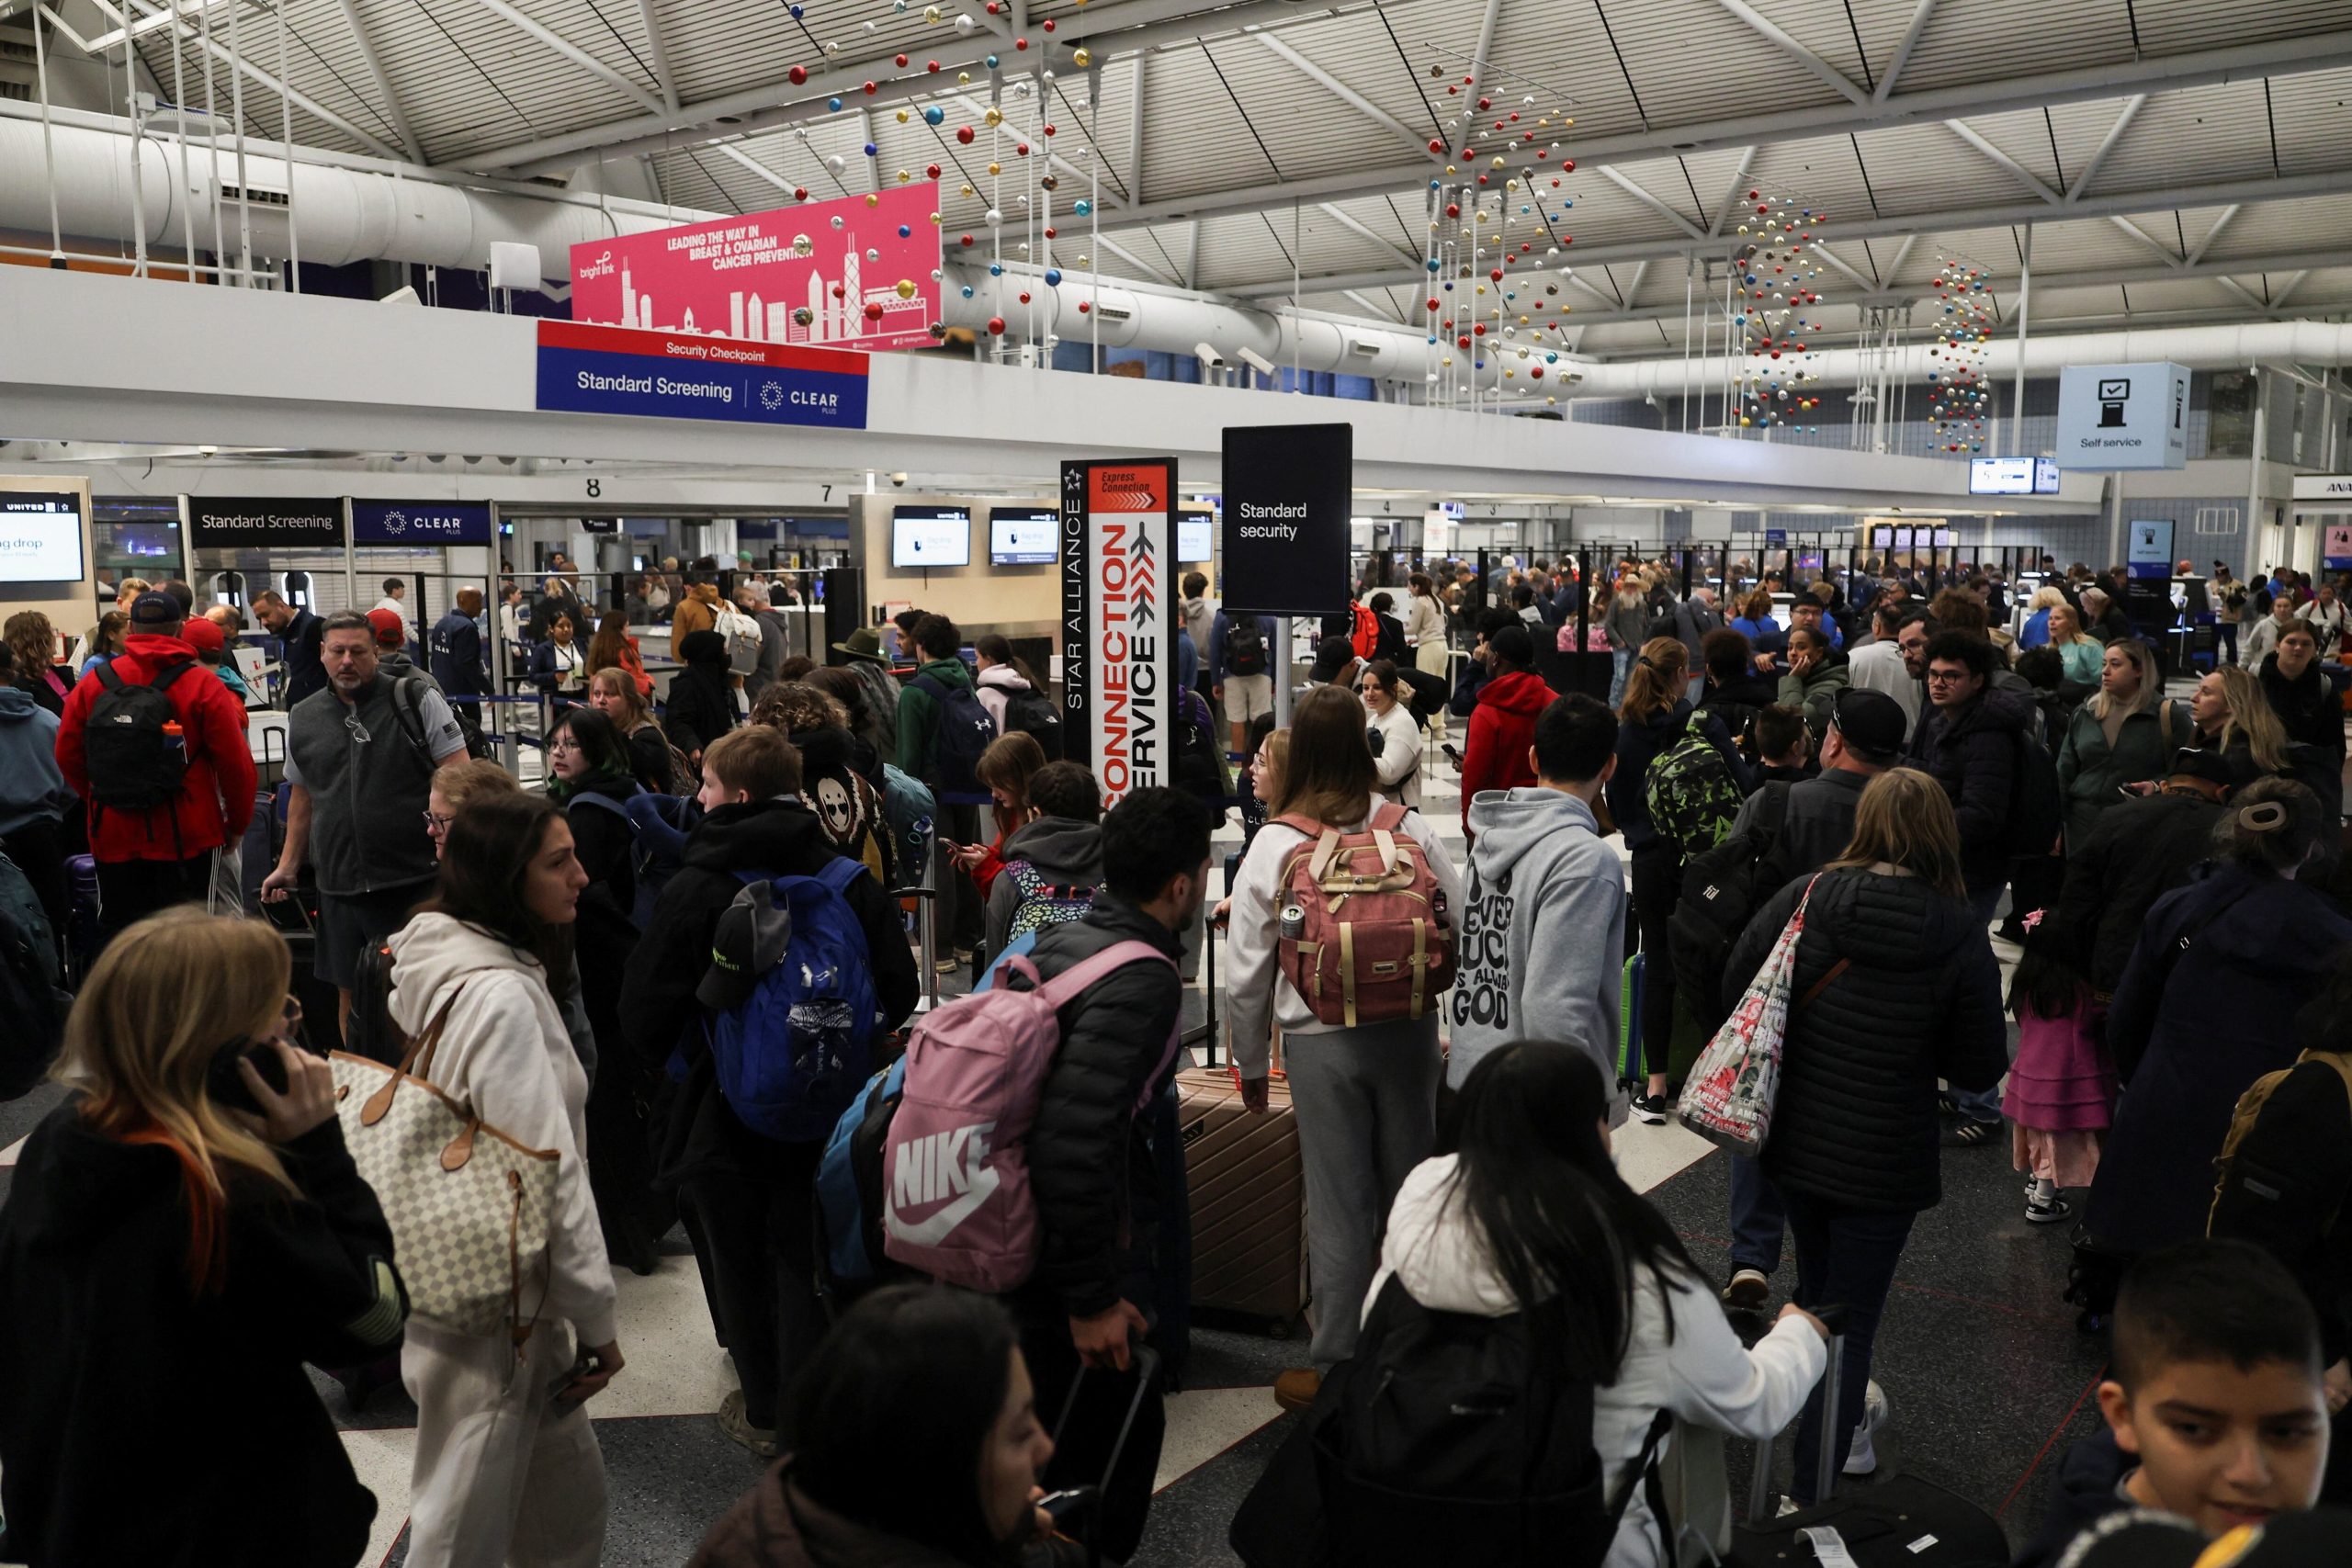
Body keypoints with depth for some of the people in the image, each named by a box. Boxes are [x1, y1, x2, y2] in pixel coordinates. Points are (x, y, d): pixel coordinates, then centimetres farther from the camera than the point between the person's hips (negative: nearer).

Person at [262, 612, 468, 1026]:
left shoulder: (417, 701, -3)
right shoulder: (303, 719, 11)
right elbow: (301, 797, 21)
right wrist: (288, 865, 19)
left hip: (415, 881, -4)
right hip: (339, 884, 4)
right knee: (350, 991, 12)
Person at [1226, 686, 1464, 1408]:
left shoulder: (1273, 846, -5)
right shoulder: (1410, 828, -3)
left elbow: (1246, 976, -2)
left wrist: (1251, 1064, 11)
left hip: (1320, 1043, -2)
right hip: (1408, 1031, 2)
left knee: (1339, 1206, 7)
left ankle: (1337, 1369, 17)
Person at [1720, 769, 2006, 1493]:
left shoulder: (1805, 896, -12)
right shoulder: (1959, 936, -16)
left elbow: (1735, 988, -3)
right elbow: (1981, 1068, -9)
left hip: (1792, 1142, 3)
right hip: (1882, 1161, -3)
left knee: (1817, 1287, 26)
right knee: (1850, 1312, 10)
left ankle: (1842, 1413, 50)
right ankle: (1816, 1481, 19)